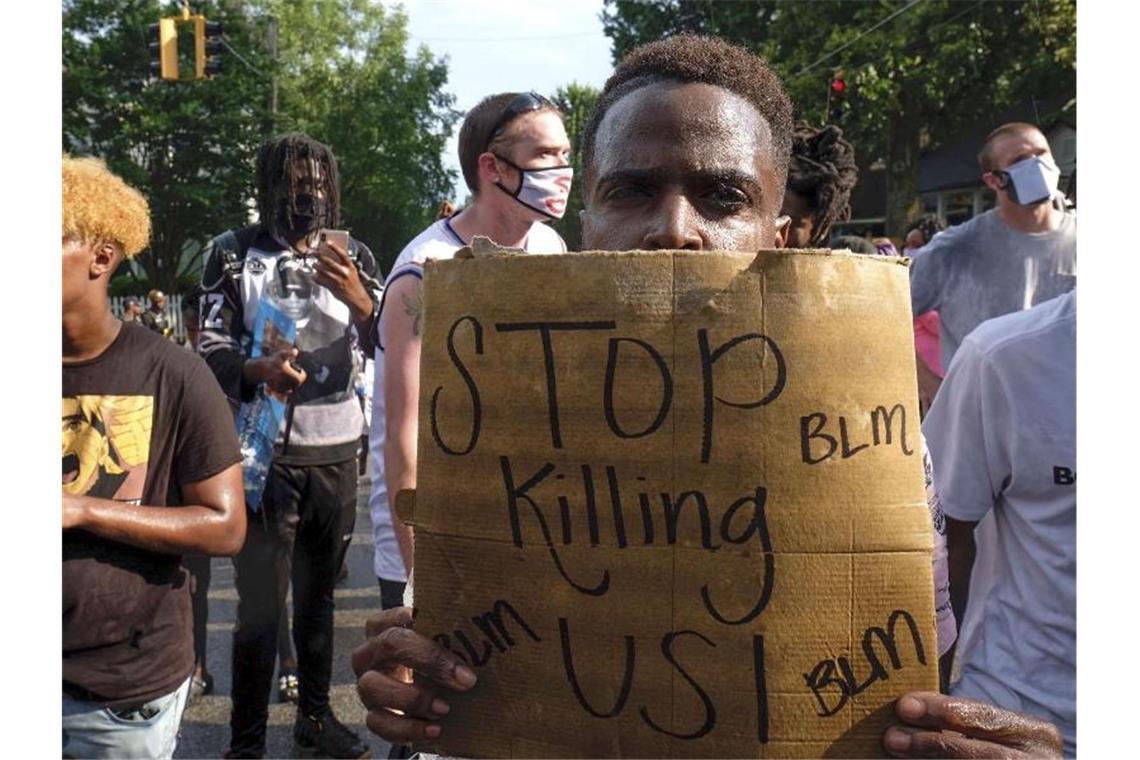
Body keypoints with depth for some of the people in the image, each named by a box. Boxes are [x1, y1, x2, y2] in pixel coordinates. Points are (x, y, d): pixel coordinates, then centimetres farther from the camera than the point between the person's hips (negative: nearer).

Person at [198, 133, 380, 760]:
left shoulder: (353, 257, 8)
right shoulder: (234, 253, 1)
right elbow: (210, 348, -3)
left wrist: (357, 299, -17)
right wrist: (257, 370, -24)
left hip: (336, 450, 3)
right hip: (265, 449, -3)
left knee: (318, 592, 11)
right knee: (261, 602, -3)